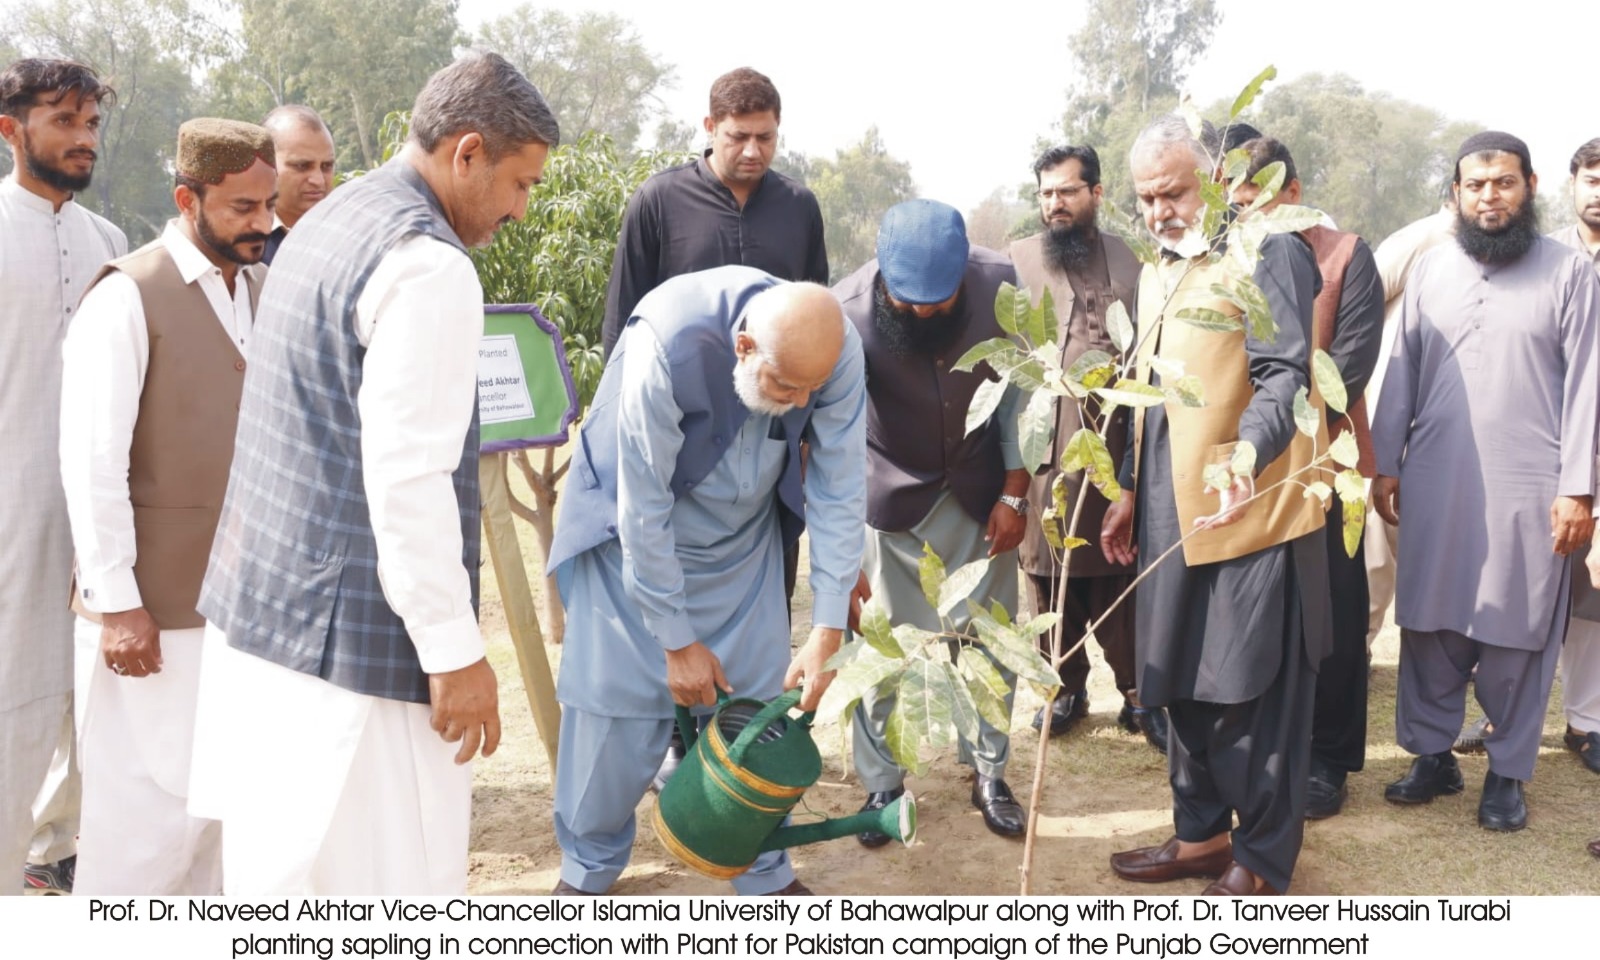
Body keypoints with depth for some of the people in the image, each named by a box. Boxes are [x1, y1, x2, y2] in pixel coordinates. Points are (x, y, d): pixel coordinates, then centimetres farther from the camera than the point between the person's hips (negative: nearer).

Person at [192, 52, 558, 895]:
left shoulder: (328, 222, 12)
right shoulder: (429, 266, -17)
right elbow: (407, 478, -22)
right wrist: (456, 651, -17)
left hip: (261, 604, 10)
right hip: (353, 637, -10)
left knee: (276, 871, 17)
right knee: (383, 875, 0)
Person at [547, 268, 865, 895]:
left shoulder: (838, 351, -25)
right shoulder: (668, 348, -36)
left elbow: (839, 490, -17)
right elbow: (644, 509, -28)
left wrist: (828, 629, -18)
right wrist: (677, 639, -20)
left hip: (744, 543, 3)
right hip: (639, 539, -3)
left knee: (758, 699, 2)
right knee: (615, 696, -1)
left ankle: (765, 870, 22)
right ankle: (588, 866, 22)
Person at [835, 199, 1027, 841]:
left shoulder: (998, 282, -20)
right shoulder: (848, 313, -28)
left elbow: (1018, 385, -6)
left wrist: (1015, 493, -6)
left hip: (980, 492, 2)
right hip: (892, 497, -2)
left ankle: (989, 772, 27)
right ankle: (881, 783, 20)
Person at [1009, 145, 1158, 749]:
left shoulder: (1128, 263, 11)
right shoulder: (1018, 261, 7)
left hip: (1113, 449, 0)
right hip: (1040, 448, 0)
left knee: (1118, 575, 3)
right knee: (1048, 575, 6)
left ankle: (1137, 692, 14)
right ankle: (1065, 687, 21)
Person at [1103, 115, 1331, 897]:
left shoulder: (1267, 253, -8)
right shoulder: (1156, 275, 18)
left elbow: (1285, 374, -18)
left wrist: (1247, 460, -33)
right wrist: (1130, 492, 21)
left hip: (1250, 511, -8)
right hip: (1174, 513, 8)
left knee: (1256, 692, 0)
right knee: (1183, 683, 14)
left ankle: (1262, 862, 13)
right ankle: (1200, 833, 29)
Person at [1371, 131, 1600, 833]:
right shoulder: (1430, 269, 9)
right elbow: (1402, 373, 10)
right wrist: (1385, 466, 6)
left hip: (1528, 487, -3)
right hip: (1435, 483, 3)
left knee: (1516, 635, 3)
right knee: (1429, 625, 7)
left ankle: (1507, 772, 17)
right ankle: (1431, 755, 22)